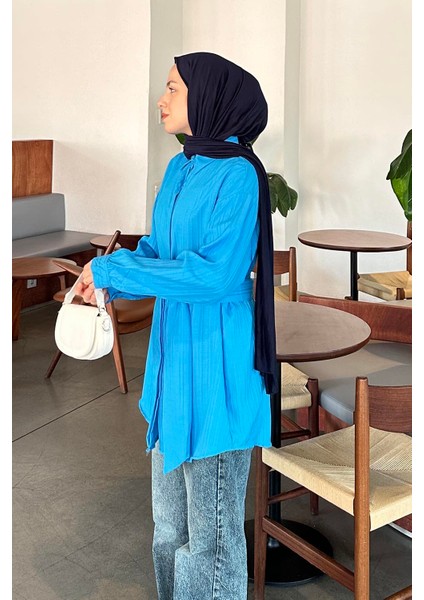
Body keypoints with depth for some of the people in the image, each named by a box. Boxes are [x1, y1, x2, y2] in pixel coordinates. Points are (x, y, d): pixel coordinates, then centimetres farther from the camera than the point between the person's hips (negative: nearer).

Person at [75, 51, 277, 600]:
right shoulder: (178, 169, 8)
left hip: (215, 364, -8)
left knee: (211, 526, 6)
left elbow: (214, 274, -24)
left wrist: (111, 272, -19)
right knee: (170, 515, 23)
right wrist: (103, 280, -4)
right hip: (174, 357, 9)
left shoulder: (238, 174, -17)